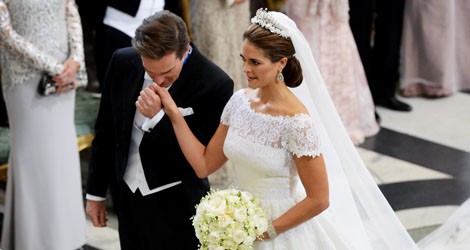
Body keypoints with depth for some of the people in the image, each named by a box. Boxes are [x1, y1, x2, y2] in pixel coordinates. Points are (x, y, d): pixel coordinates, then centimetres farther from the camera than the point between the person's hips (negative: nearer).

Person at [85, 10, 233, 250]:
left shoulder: (215, 85, -20)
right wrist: (95, 192, 11)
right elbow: (105, 131, 5)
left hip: (177, 206, -4)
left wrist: (160, 116, -30)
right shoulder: (123, 62, -7)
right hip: (127, 199, 4)